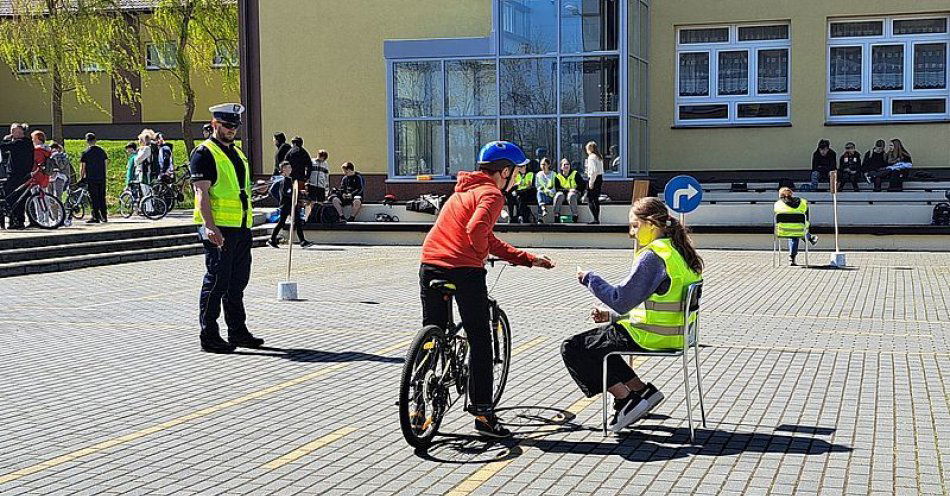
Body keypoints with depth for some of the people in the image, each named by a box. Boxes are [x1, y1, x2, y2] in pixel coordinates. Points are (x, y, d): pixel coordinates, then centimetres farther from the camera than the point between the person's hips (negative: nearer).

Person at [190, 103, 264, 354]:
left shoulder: (237, 153, 19)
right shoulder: (204, 154, -8)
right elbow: (202, 194, -16)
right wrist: (210, 227, -25)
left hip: (242, 227, 8)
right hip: (218, 229, -8)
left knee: (238, 282, 13)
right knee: (216, 281, -5)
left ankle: (238, 332, 22)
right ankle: (209, 336, 2)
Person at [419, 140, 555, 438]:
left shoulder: (464, 190, 25)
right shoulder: (491, 194, -4)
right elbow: (477, 230, -23)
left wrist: (528, 259, 23)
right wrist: (482, 254, -2)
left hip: (430, 265, 8)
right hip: (464, 270, -8)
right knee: (480, 342, 1)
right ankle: (483, 413, 2)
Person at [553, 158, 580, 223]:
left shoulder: (575, 174, 5)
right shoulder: (558, 176, 6)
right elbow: (557, 188, -4)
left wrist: (576, 190, -15)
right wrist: (568, 190, -16)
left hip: (574, 193, -1)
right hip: (563, 193, 1)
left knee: (571, 196, -36)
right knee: (558, 196, -32)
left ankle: (575, 217, -37)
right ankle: (556, 217, -33)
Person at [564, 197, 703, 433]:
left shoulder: (653, 256, -21)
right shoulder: (678, 251, 10)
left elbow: (621, 300, -23)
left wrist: (589, 279, -9)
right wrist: (612, 316, 13)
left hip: (650, 337, -10)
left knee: (571, 349, -1)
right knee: (593, 342, 23)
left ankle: (626, 400, -2)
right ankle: (641, 390, 14)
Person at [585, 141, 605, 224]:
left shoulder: (591, 157, -13)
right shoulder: (599, 157, 13)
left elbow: (593, 171, -20)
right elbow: (601, 170, 14)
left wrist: (591, 182, -17)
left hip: (594, 179, -9)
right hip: (600, 178, 9)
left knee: (590, 199, -6)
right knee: (596, 199, 15)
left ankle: (596, 219, -13)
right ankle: (597, 219, 17)